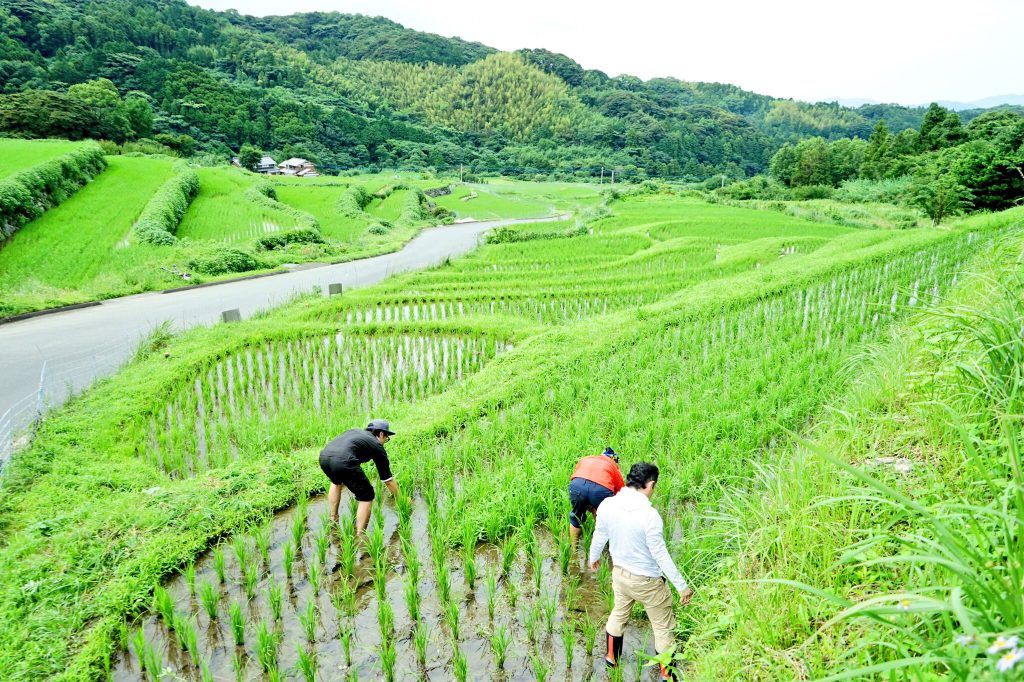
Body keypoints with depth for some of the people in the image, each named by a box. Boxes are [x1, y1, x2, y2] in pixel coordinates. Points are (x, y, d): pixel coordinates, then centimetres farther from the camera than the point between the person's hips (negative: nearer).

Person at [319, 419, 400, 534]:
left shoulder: (354, 431, 34)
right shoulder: (377, 446, 20)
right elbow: (388, 480, 24)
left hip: (323, 456, 7)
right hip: (342, 461, -7)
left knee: (336, 482, 39)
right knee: (366, 497, 12)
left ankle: (332, 520, 42)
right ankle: (359, 536, 10)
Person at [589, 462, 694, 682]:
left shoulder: (607, 505, -14)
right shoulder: (649, 515, -31)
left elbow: (599, 537, 2)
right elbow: (661, 556, -24)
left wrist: (593, 557, 22)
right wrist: (682, 585, -13)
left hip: (620, 573, 6)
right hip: (647, 581, -5)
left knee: (619, 613, 29)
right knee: (663, 627, 16)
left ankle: (612, 657, 49)